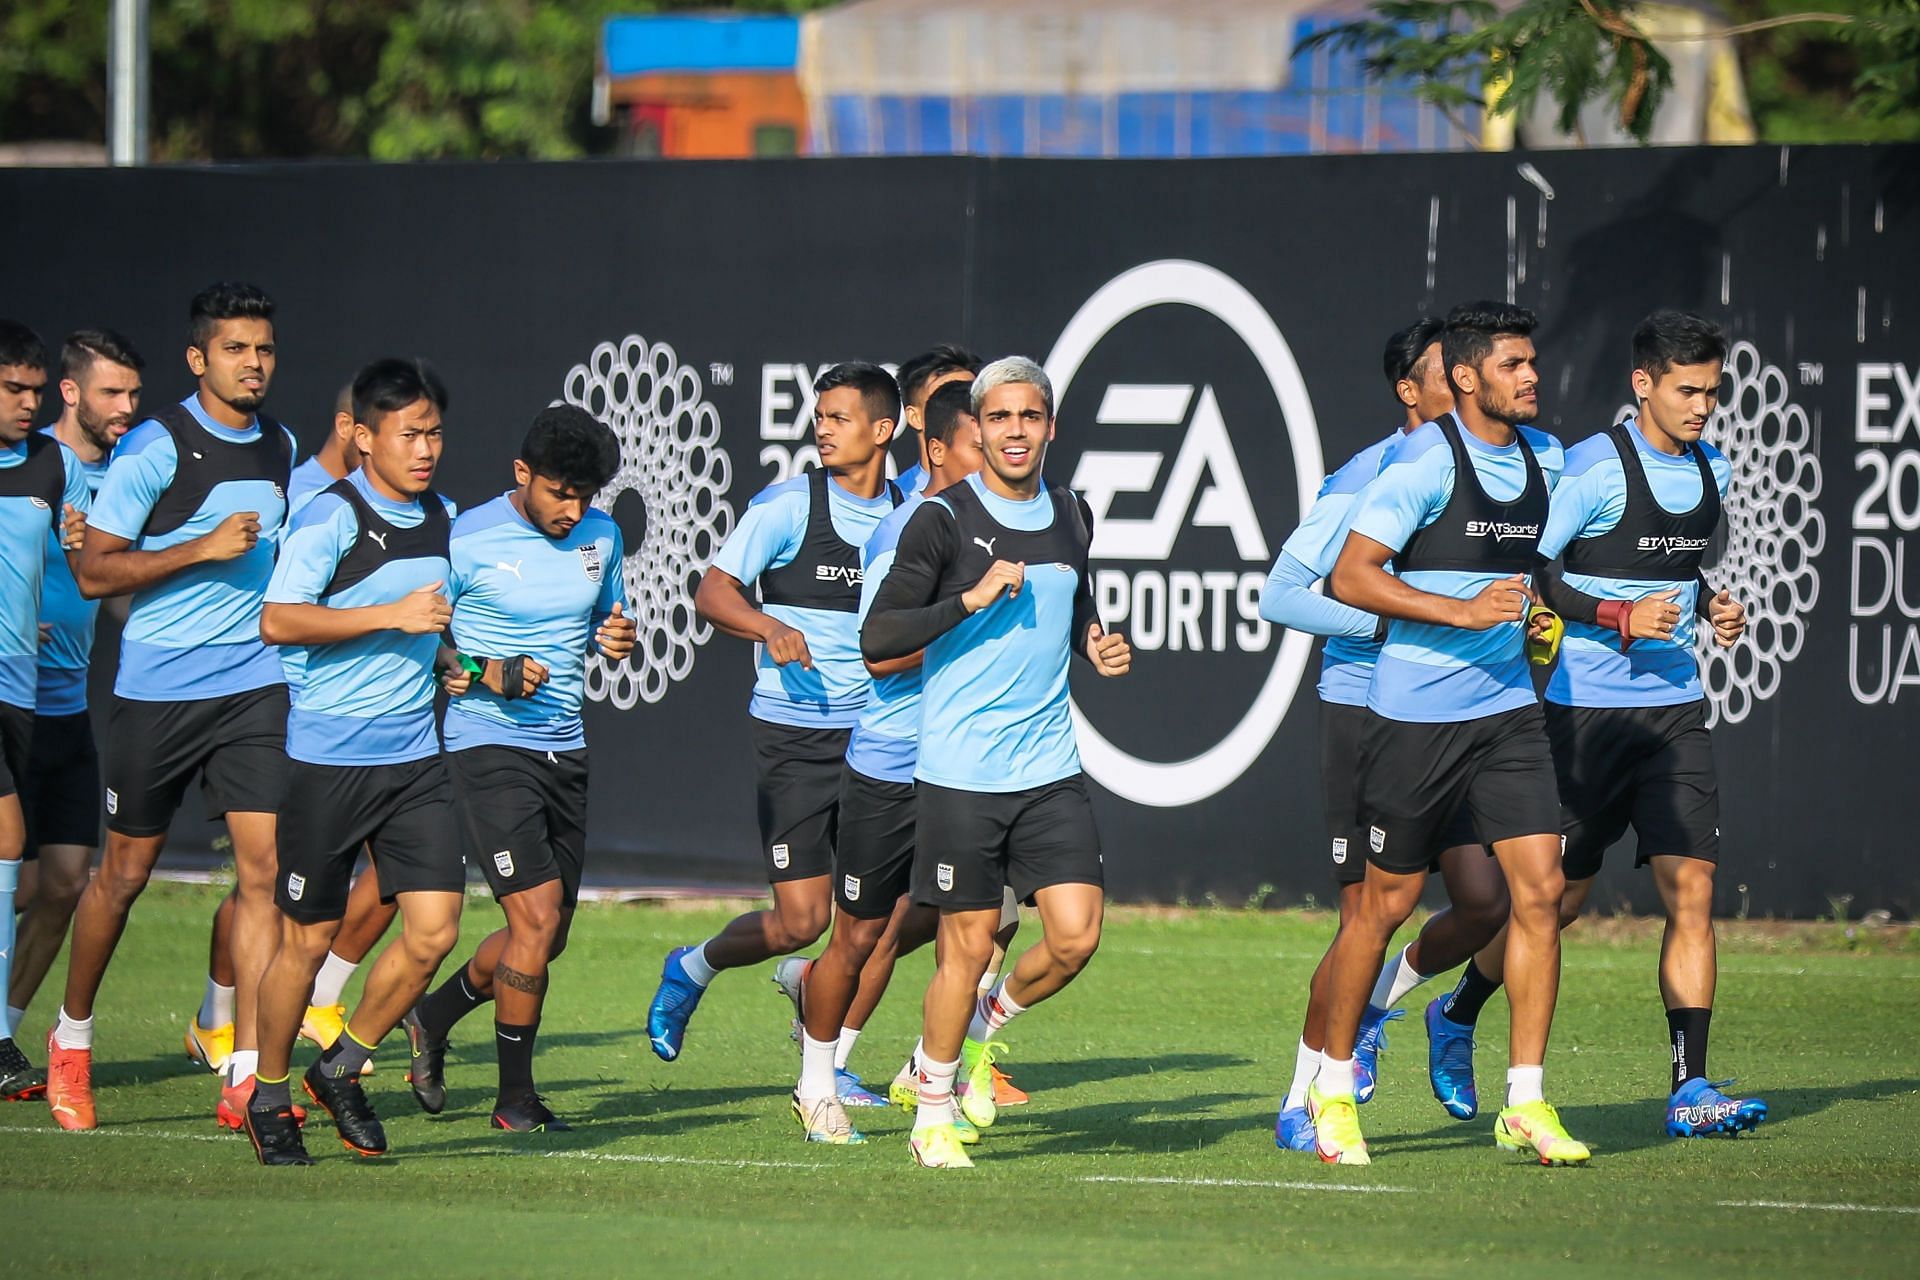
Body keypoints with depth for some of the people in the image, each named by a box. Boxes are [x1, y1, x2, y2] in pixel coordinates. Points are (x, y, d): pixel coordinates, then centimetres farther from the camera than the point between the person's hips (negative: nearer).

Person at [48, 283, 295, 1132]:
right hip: (158, 687, -4)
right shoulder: (155, 447, -10)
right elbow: (93, 572, -12)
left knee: (264, 868, -8)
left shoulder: (282, 448, 11)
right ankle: (72, 1038, 29)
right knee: (126, 871, 7)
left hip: (256, 685, 4)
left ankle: (246, 1076, -8)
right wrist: (203, 549, -18)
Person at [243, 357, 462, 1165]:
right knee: (308, 939, 2)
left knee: (433, 930, -5)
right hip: (328, 758, -6)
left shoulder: (443, 519, 11)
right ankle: (269, 1097, 20)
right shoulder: (332, 518, -12)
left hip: (415, 757, 6)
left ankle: (341, 1071, 15)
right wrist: (394, 615, -23)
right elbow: (278, 621, -23)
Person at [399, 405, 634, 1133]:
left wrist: (619, 638, -1)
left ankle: (433, 1019, 38)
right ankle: (515, 1099, -2)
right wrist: (484, 674, -20)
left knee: (547, 935, 12)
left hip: (567, 753, 7)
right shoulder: (466, 541, -11)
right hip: (488, 746, -7)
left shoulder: (601, 536, 7)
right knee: (538, 915, -15)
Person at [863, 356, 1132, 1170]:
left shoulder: (1071, 518, 10)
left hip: (1050, 768, 5)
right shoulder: (942, 521, -7)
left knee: (1076, 935, -6)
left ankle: (986, 1026, 23)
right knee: (968, 945, 0)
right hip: (960, 772, -5)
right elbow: (878, 640, -11)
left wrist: (1094, 646, 8)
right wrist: (974, 597, -20)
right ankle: (933, 1116, 17)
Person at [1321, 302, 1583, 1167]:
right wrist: (1462, 612, -24)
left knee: (1539, 889, -5)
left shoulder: (1544, 457, 8)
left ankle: (1525, 1103, 0)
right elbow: (1350, 577, -18)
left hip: (1508, 708, 6)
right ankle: (1332, 1089, 20)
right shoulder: (1424, 462, -14)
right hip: (1414, 713, -6)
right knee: (1387, 903, 3)